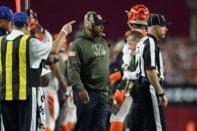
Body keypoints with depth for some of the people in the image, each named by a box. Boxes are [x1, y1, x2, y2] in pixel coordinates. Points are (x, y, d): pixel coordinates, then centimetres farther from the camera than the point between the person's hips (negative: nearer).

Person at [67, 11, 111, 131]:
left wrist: (110, 89, 21)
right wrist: (79, 88, -29)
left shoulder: (103, 42, 14)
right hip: (86, 94, -7)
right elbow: (73, 69, -18)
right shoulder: (78, 44, -10)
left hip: (102, 93, 7)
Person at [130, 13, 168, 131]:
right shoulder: (151, 43, -14)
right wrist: (161, 93, -21)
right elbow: (150, 71, -22)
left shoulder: (143, 42, 17)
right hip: (149, 88, -10)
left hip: (139, 88, 10)